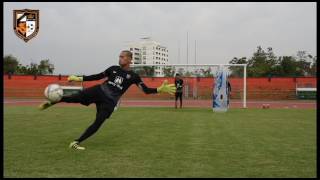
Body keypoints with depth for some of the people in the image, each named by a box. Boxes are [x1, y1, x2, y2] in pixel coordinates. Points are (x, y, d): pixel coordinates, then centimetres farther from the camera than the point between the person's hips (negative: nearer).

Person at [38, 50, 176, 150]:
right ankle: (51, 102, -1)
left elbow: (146, 90, -5)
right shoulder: (113, 69, 9)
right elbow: (98, 76, 16)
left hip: (110, 102, -1)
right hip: (99, 91, 2)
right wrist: (79, 78, 13)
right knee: (75, 97, -21)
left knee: (98, 123, -9)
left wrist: (160, 89, -22)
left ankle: (76, 142, 4)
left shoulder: (133, 76, 1)